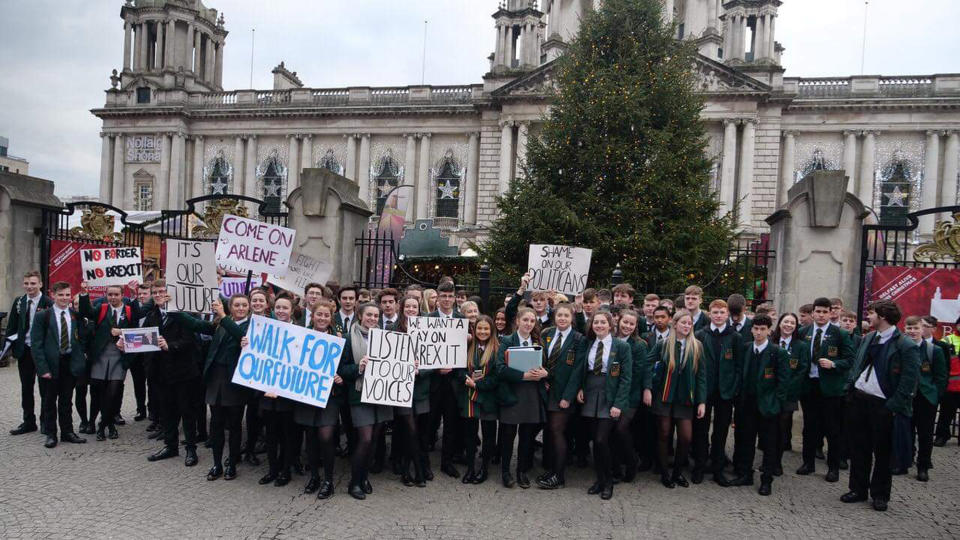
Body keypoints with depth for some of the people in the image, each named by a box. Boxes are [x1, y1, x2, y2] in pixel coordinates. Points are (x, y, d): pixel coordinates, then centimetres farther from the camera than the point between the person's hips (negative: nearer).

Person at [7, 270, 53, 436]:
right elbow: (12, 326, 9)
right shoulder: (19, 302, 5)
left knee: (45, 388, 5)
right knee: (26, 388, 14)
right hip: (24, 350, 5)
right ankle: (29, 422, 25)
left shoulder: (49, 303, -12)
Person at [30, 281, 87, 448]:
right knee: (50, 400, 9)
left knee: (67, 400, 12)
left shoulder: (76, 315, 3)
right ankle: (50, 434, 20)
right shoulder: (42, 316, -5)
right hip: (51, 364, -2)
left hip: (71, 363, 2)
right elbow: (36, 344, -7)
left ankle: (67, 432, 22)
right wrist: (43, 368, -14)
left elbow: (81, 338, 10)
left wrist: (81, 356, -3)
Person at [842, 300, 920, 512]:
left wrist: (892, 407, -15)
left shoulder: (906, 346, -12)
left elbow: (908, 382, -13)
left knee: (882, 451, 8)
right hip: (858, 398, 6)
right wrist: (850, 389, 8)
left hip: (882, 405, -6)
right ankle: (858, 489, 26)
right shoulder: (867, 339, 8)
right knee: (858, 447, 13)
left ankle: (880, 495, 23)